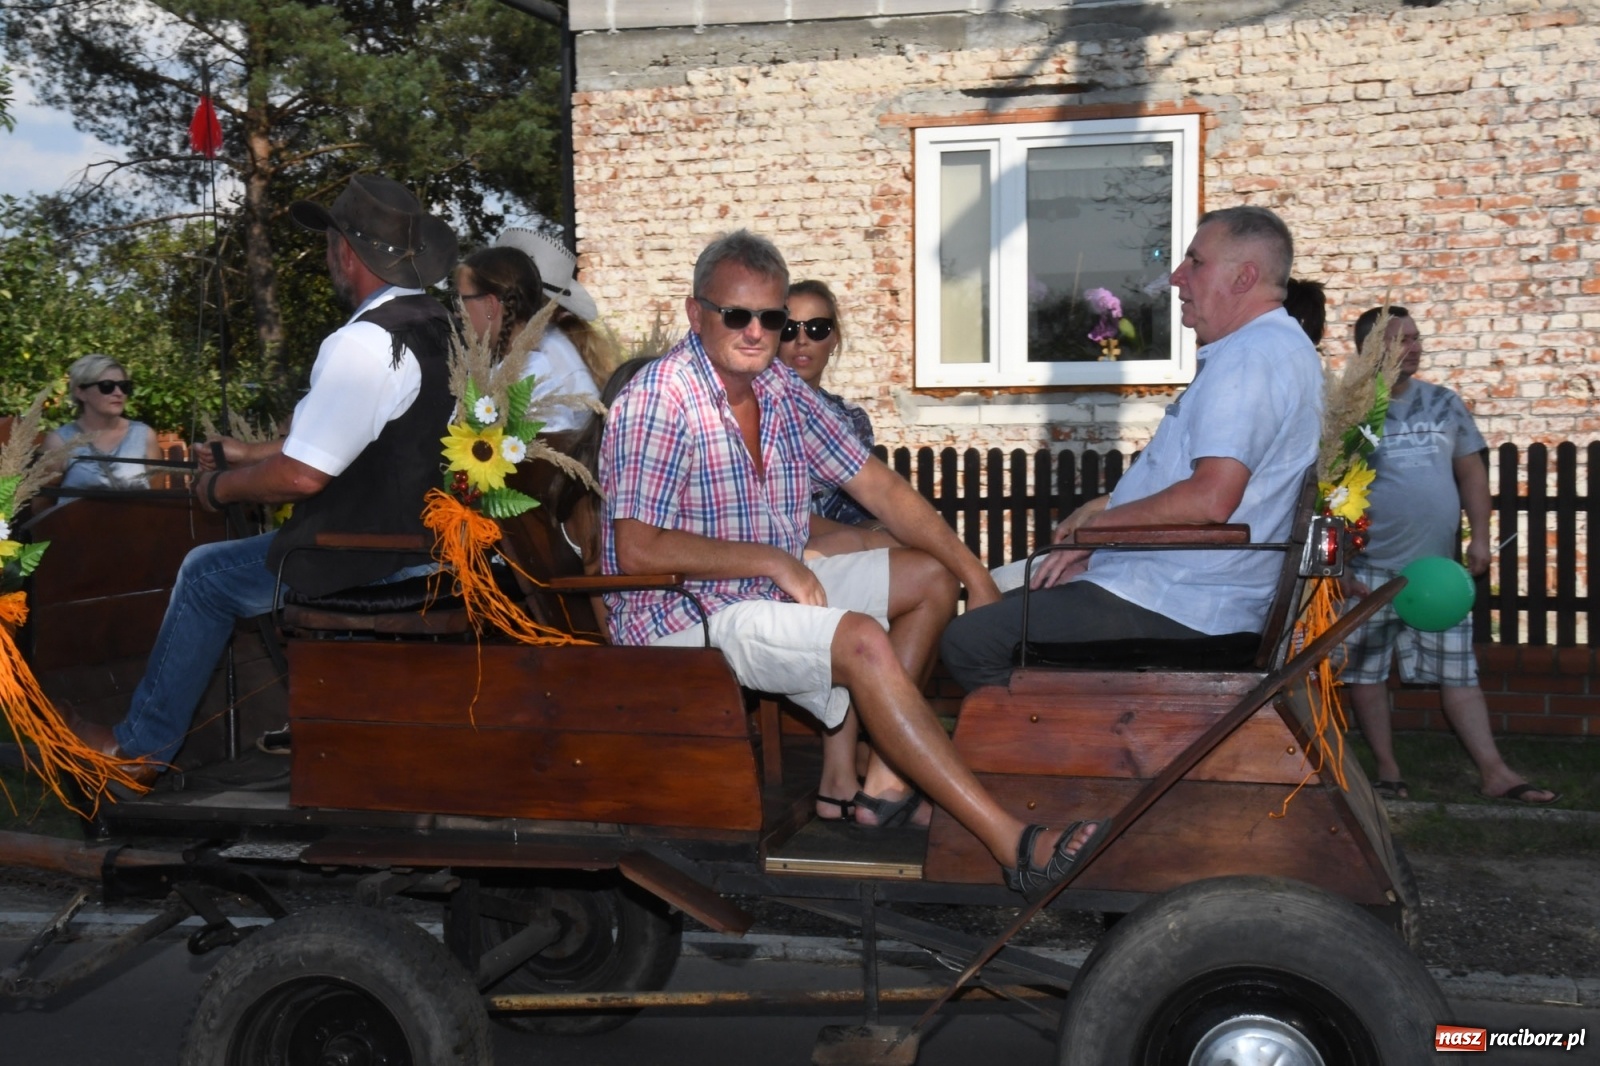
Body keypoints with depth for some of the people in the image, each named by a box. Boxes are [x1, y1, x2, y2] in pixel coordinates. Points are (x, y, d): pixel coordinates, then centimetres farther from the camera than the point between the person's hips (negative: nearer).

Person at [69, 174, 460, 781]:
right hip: (429, 539, 9)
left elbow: (302, 475, -24)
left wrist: (219, 488, -5)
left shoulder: (364, 344, -23)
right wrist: (247, 454, 21)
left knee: (206, 574, 10)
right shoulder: (436, 327, 6)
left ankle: (139, 746, 23)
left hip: (375, 563, -9)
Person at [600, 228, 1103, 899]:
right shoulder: (660, 398, -18)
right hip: (681, 618, -9)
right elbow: (637, 551, -25)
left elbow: (878, 487, 8)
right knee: (862, 640, -28)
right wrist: (771, 558, -20)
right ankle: (1010, 844, -28)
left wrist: (975, 575, 0)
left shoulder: (782, 389, 6)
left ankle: (875, 774, -5)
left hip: (770, 589, 9)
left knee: (931, 575, 7)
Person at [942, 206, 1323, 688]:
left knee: (969, 643, -13)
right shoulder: (1274, 348, 19)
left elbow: (1209, 499, -29)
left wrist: (1097, 525, -15)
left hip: (1178, 607, -12)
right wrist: (1109, 506, 12)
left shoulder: (1250, 355, -17)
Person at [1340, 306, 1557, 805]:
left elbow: (1471, 472, 15)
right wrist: (1341, 562, -11)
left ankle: (1495, 772, 9)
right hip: (1372, 570, -3)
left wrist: (1480, 537, 5)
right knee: (1366, 671, 4)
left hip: (1439, 568, 4)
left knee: (1458, 672, 6)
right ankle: (1387, 769, 17)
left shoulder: (1445, 403, 8)